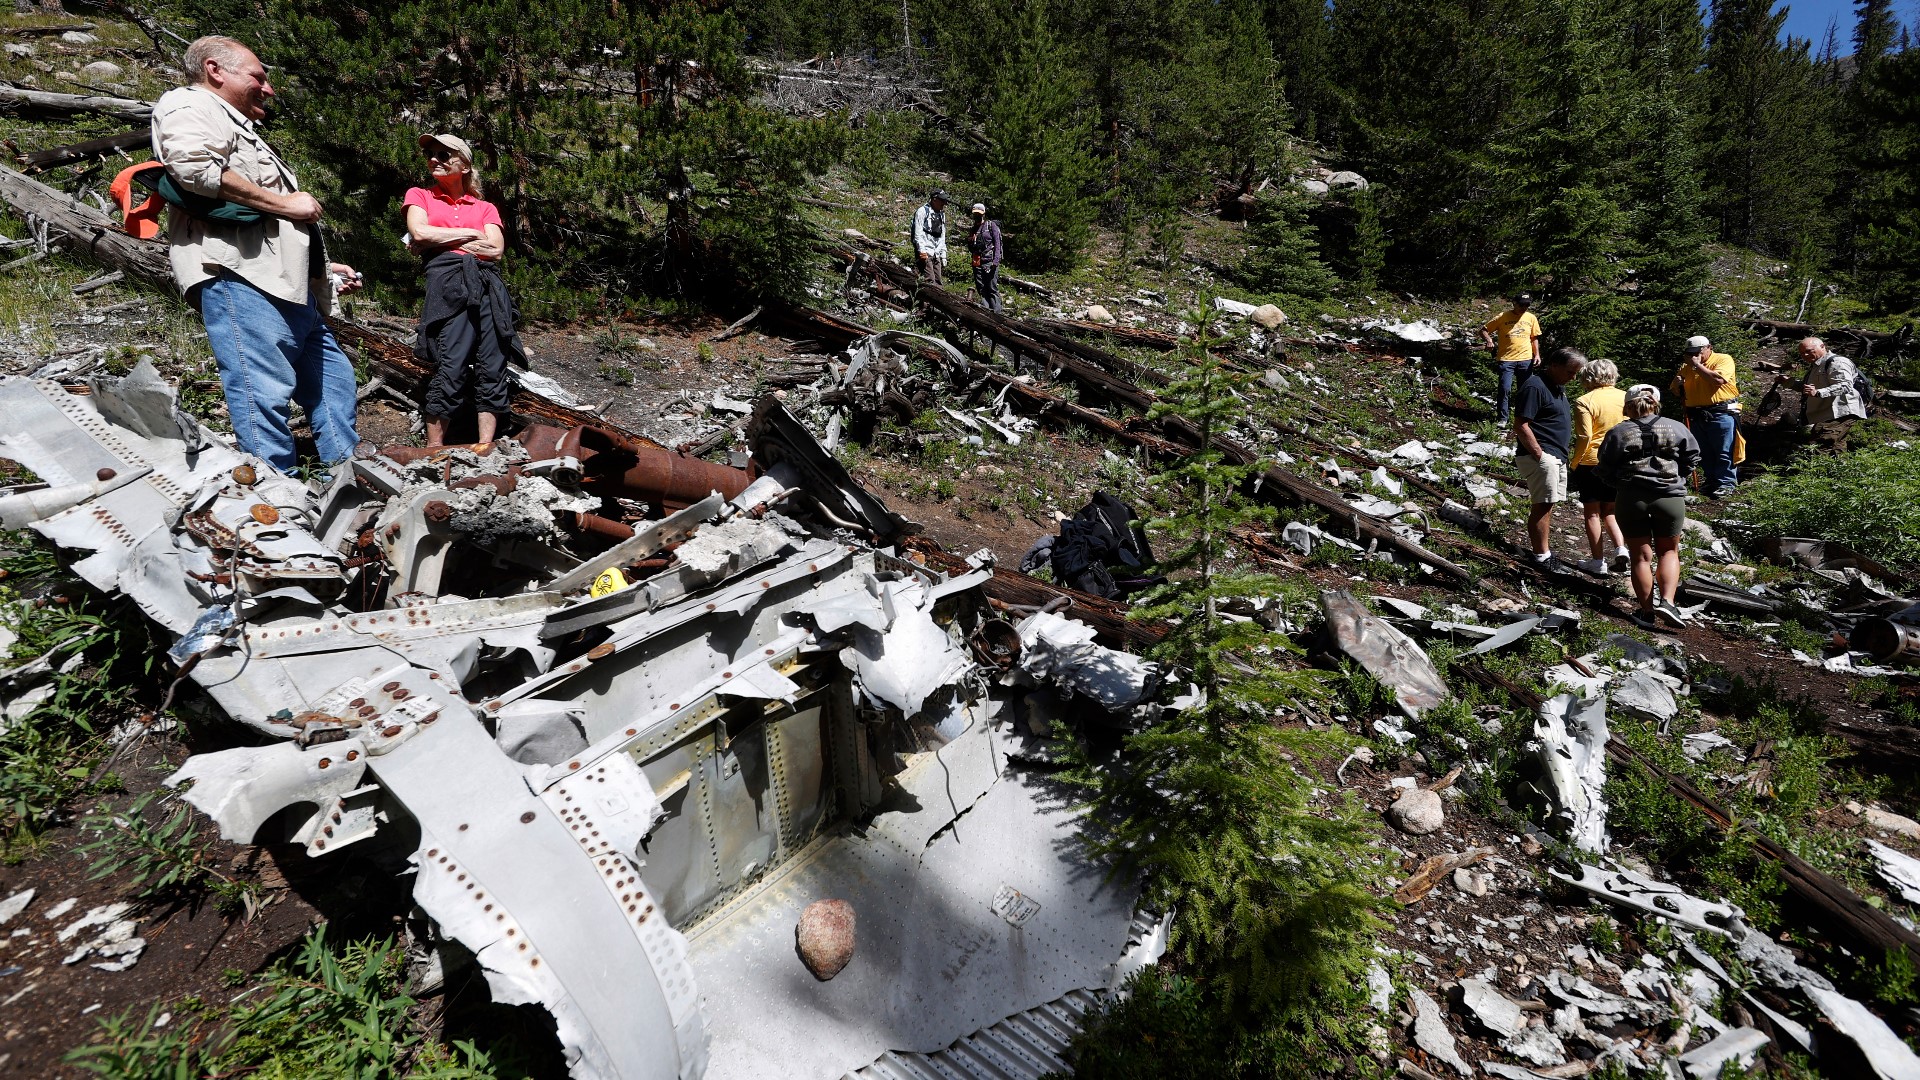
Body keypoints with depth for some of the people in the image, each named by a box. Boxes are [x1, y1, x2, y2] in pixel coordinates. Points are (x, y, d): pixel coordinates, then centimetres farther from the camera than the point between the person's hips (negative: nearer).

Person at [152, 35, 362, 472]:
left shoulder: (238, 126, 36)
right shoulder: (189, 104, 5)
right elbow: (193, 165, -18)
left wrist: (321, 267, 29)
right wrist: (284, 203, -11)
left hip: (288, 286, 11)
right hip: (238, 277, -10)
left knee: (333, 377, 11)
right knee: (265, 391, -17)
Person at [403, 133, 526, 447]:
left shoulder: (486, 208, 24)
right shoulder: (419, 196, 22)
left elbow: (496, 249, 5)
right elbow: (420, 232, 1)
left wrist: (440, 240, 3)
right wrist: (469, 234, 6)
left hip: (488, 284, 3)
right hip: (448, 281, -3)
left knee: (492, 370, -5)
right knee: (451, 369, -15)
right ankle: (434, 453, -9)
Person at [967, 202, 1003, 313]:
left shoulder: (991, 225, 2)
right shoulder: (973, 229, 20)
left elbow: (997, 243, -6)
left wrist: (996, 261, -16)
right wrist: (970, 240, 3)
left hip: (989, 262, -6)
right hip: (977, 263, 6)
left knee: (992, 288, -9)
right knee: (981, 289, 3)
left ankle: (996, 313, -10)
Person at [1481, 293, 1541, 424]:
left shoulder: (1531, 318, 9)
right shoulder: (1502, 317, -2)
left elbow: (1534, 338, 18)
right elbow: (1483, 330, 1)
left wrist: (1537, 354, 7)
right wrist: (1489, 340, -18)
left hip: (1525, 359, 4)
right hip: (1506, 359, -4)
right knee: (1505, 389, -11)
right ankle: (1502, 418, 0)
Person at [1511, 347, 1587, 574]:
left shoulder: (1557, 387, 17)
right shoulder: (1535, 387, -15)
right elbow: (1521, 426, -20)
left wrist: (1559, 456, 17)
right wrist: (1540, 455, -20)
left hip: (1556, 456, 10)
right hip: (1541, 456, -10)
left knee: (1547, 506, 13)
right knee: (1542, 506, -7)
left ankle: (1545, 552, 19)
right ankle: (1542, 557, -3)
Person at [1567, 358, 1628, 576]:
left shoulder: (1585, 401, -13)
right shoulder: (1626, 397, 3)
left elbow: (1584, 437, -19)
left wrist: (1573, 463, -9)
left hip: (1591, 462, -5)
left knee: (1592, 513, 7)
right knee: (1609, 512, 19)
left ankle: (1598, 561, 10)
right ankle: (1621, 549, 3)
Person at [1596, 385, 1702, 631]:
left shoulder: (1618, 432, -2)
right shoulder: (1676, 428, 3)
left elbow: (1605, 471, -1)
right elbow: (1692, 458, 7)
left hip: (1631, 500, -1)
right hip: (1670, 498, 1)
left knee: (1641, 556, 7)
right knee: (1668, 552, 17)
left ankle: (1647, 612, 11)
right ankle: (1667, 601, -1)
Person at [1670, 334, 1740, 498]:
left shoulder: (1723, 359, -3)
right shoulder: (1687, 366, 16)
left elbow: (1718, 379, -21)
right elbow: (1676, 390, 20)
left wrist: (1698, 365, -14)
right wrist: (1678, 382, -3)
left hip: (1721, 414, -6)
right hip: (1696, 415, 6)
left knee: (1724, 452, -3)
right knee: (1705, 453, 12)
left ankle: (1726, 483, 0)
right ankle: (1711, 480, 22)